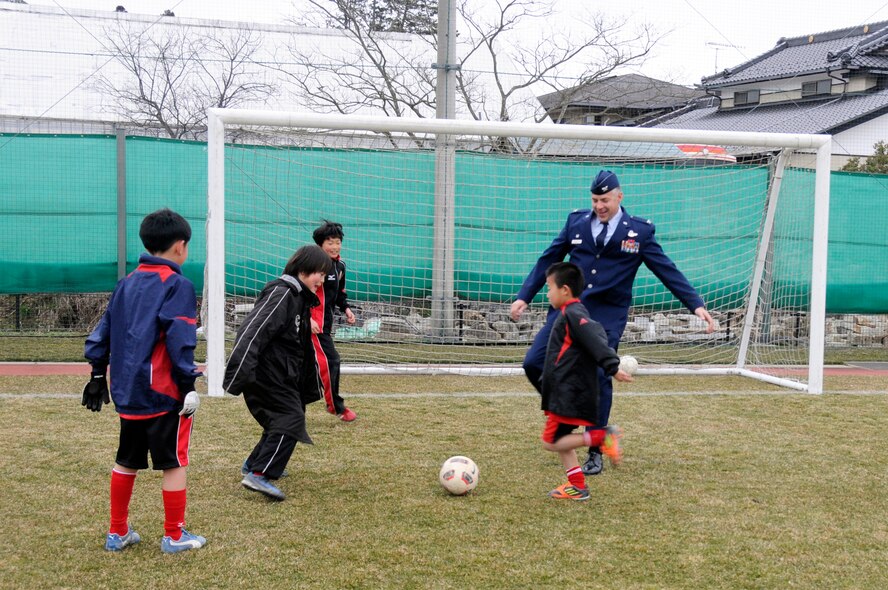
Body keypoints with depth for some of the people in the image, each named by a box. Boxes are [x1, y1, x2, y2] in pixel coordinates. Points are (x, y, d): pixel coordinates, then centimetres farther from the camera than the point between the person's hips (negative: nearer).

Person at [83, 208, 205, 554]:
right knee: (173, 463, 4)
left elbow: (103, 331, 14)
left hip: (126, 391, 7)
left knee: (127, 461, 18)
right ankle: (174, 537, 11)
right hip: (164, 393, -7)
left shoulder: (127, 283, 12)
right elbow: (180, 339, -18)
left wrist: (98, 374, 21)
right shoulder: (178, 285, -9)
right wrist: (188, 382, -15)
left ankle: (117, 533, 27)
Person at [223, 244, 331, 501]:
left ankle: (254, 464, 35)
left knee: (282, 419, 18)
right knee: (290, 419, -16)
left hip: (283, 376, 10)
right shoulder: (281, 294, -15)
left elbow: (304, 348, 25)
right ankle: (259, 475, -19)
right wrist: (240, 373, -32)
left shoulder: (301, 299, 17)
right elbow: (253, 331, -25)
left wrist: (310, 387, 26)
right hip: (266, 373, -10)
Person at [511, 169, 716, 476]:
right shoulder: (577, 221, 6)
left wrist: (696, 305, -9)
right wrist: (524, 297, 6)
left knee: (599, 379, -5)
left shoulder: (639, 230, 0)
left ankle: (595, 453, 12)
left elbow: (667, 270, -1)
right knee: (534, 364, -8)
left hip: (607, 316, -3)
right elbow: (548, 260, 11)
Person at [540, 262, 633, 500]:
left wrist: (612, 367, -30)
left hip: (570, 395, -10)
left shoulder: (572, 314, -15)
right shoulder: (571, 314, 14)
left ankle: (601, 436, -11)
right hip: (567, 392, 10)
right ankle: (577, 486, 19)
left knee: (551, 442, -8)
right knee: (560, 439, 17)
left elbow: (595, 339, -25)